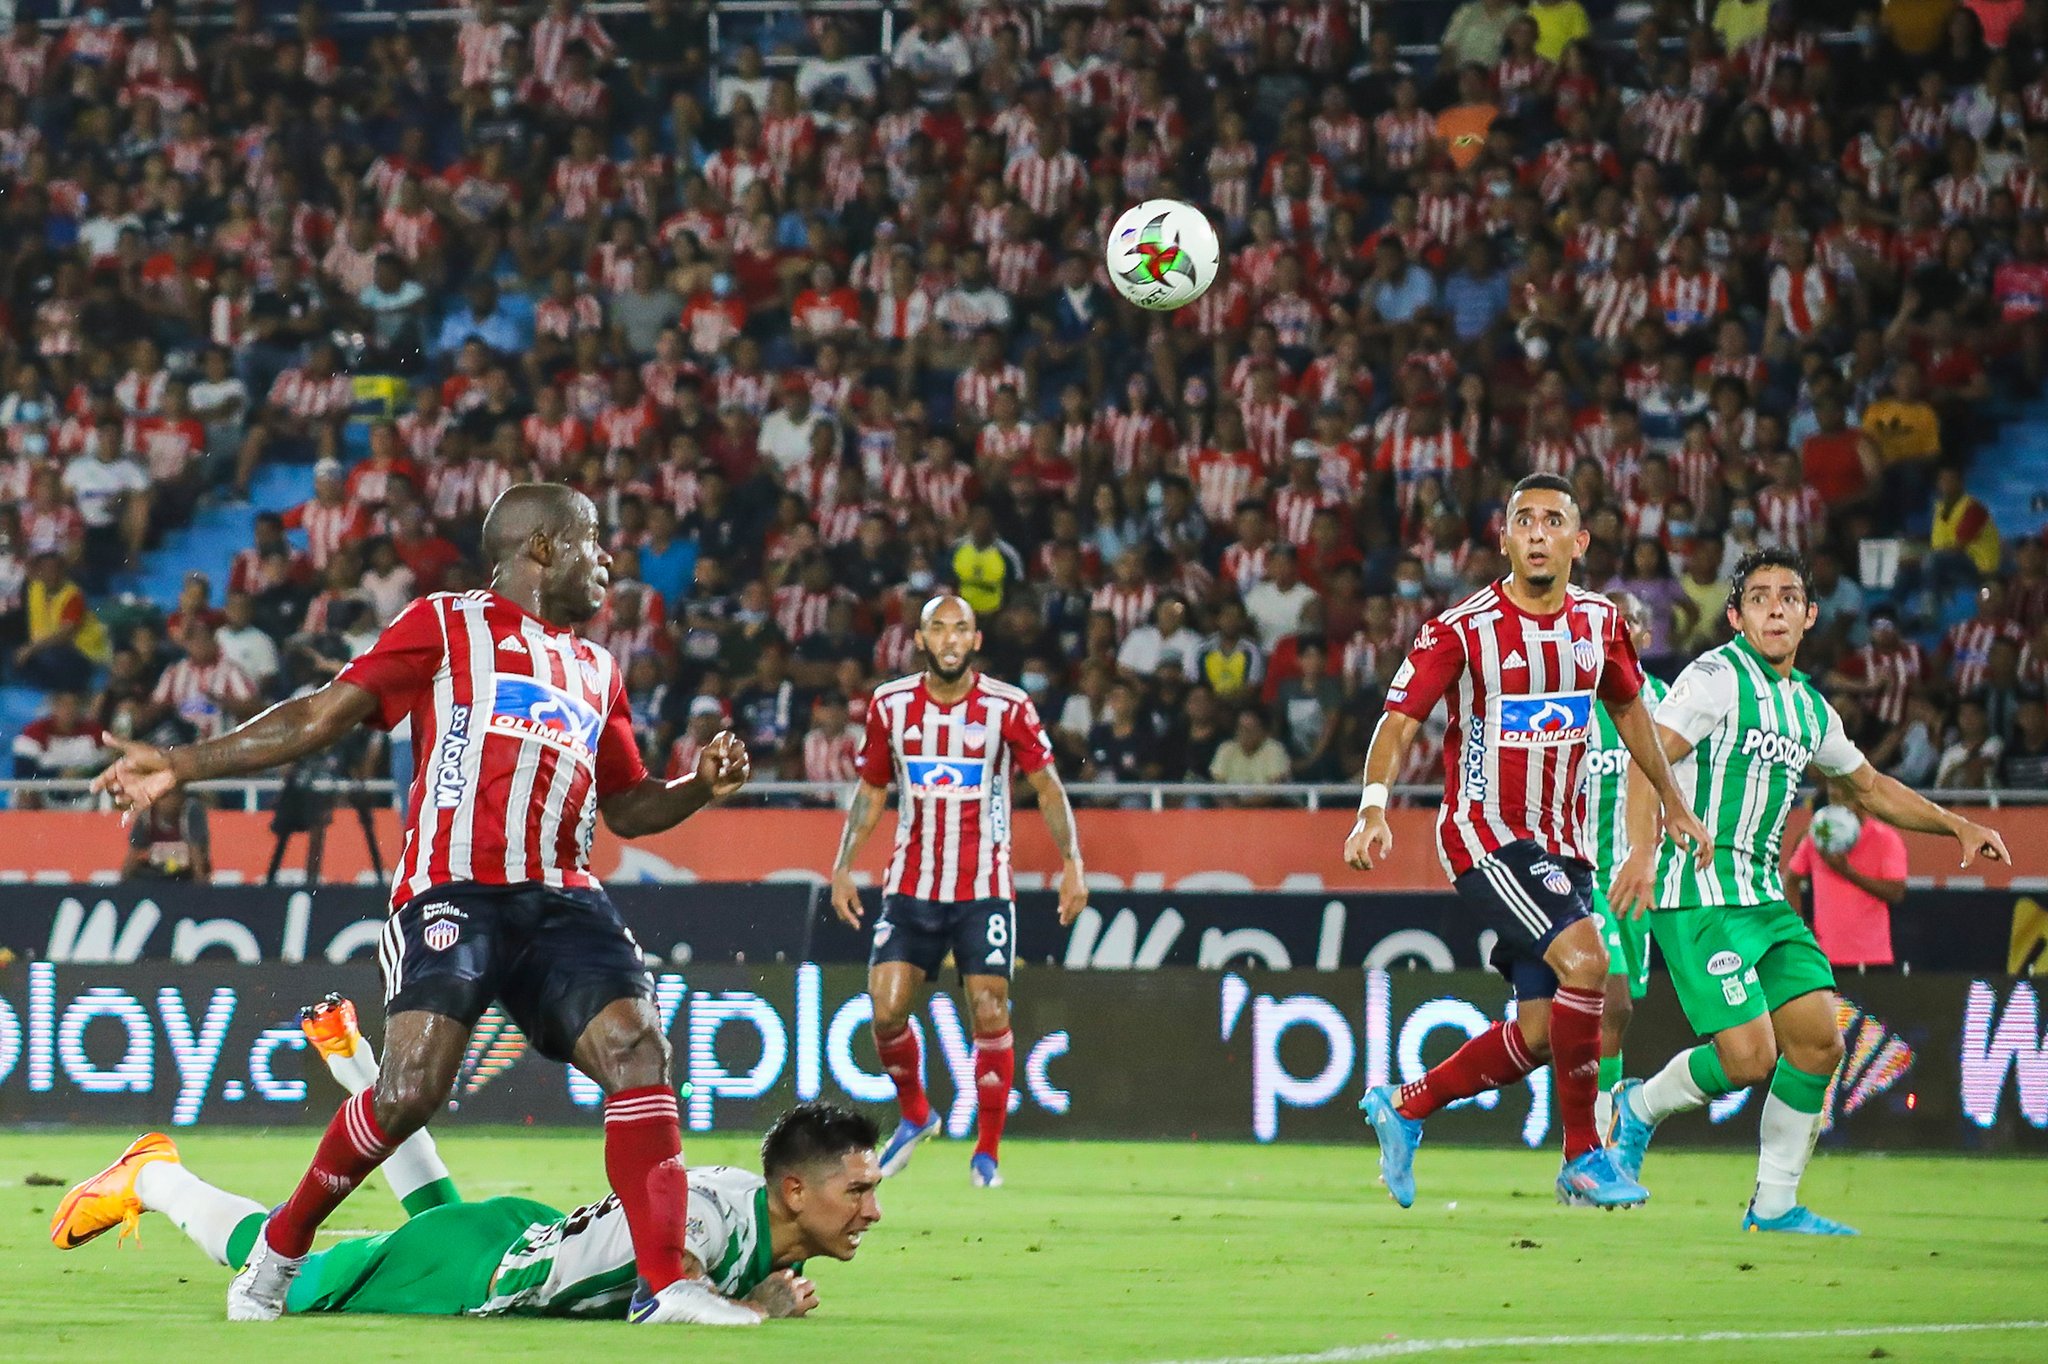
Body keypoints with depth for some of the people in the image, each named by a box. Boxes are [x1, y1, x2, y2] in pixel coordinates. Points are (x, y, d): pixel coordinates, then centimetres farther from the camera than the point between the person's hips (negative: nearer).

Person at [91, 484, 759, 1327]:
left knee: (639, 1049, -17)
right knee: (415, 1086, -20)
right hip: (452, 891, -5)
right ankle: (280, 1246, 2)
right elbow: (325, 715, 7)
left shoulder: (596, 671, 27)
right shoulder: (446, 624, 11)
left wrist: (703, 786, 10)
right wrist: (183, 766, 1)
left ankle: (664, 1284, -16)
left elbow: (629, 808, 31)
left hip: (561, 900, 5)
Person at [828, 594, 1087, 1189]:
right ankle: (915, 1115, 20)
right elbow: (871, 790, 13)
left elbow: (1047, 786, 2)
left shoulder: (1009, 708, -5)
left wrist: (1071, 862, -7)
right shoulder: (890, 705, 2)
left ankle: (987, 1151, 6)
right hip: (910, 887, 2)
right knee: (887, 1009, -7)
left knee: (990, 1013, -6)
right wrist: (843, 866, 7)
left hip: (984, 888, -2)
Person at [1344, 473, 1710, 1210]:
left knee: (1541, 1032, 4)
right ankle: (1584, 1156, -15)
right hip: (1485, 835, -6)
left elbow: (1628, 707, 21)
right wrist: (1373, 809, -29)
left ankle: (1404, 1105, 26)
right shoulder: (1462, 629, -12)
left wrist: (1674, 806, 26)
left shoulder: (1599, 623, 4)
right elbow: (1399, 722, -13)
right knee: (1584, 958, -26)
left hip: (1559, 842, 6)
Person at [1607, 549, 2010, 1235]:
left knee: (1819, 1041, -2)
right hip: (1699, 891, -8)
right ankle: (1640, 1107, 11)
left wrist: (1958, 825, 23)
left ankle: (1775, 1203, 10)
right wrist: (1643, 849, -34)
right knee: (1749, 1056, -16)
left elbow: (1870, 786, 32)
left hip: (1762, 894, 8)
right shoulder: (1717, 677, -8)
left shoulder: (1811, 708, 16)